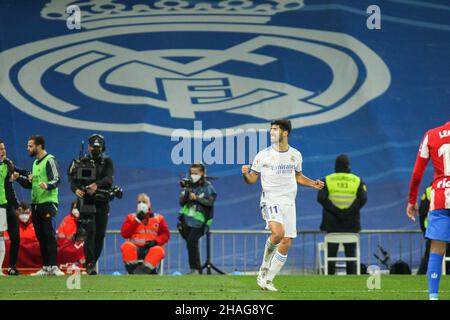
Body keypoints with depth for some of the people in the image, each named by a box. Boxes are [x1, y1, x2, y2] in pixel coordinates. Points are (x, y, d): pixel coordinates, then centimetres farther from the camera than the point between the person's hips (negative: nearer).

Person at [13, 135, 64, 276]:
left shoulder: (50, 160, -6)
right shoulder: (36, 163, 21)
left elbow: (57, 180, -16)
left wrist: (47, 185, -36)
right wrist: (19, 178, 12)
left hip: (48, 203, -9)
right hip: (36, 204, 9)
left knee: (49, 235, -12)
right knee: (40, 236, 7)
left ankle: (53, 266, -15)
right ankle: (46, 267, 10)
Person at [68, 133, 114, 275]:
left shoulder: (107, 162, 7)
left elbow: (109, 179, -11)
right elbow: (73, 180, -3)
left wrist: (96, 185, -31)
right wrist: (76, 189, -27)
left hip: (102, 203, 2)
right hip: (86, 201, -2)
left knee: (100, 234, 3)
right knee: (90, 231, -17)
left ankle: (93, 262, 16)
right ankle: (89, 264, -21)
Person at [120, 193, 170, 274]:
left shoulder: (159, 218, 17)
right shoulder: (131, 217, 17)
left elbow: (166, 235, 8)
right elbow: (124, 234, 2)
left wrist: (155, 241, -12)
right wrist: (137, 220, -5)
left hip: (151, 248, 0)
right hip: (135, 248, 0)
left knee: (158, 250, -36)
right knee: (127, 246, -34)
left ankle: (141, 271, -52)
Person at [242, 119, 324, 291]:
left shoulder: (295, 155, 9)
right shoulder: (263, 155, -1)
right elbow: (252, 179, 3)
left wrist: (313, 183, 7)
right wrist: (245, 174, -19)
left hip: (289, 202, 4)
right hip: (270, 201, -4)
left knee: (286, 243, 0)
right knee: (278, 232, -29)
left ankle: (267, 280, 10)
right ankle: (264, 268, -8)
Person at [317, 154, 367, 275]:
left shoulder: (327, 180, 3)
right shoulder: (357, 181, 4)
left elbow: (321, 197, -12)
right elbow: (363, 198, -11)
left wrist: (335, 211, -12)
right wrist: (349, 211, -10)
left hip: (331, 223, 0)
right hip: (351, 224, 0)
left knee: (331, 255, 4)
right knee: (351, 255, 6)